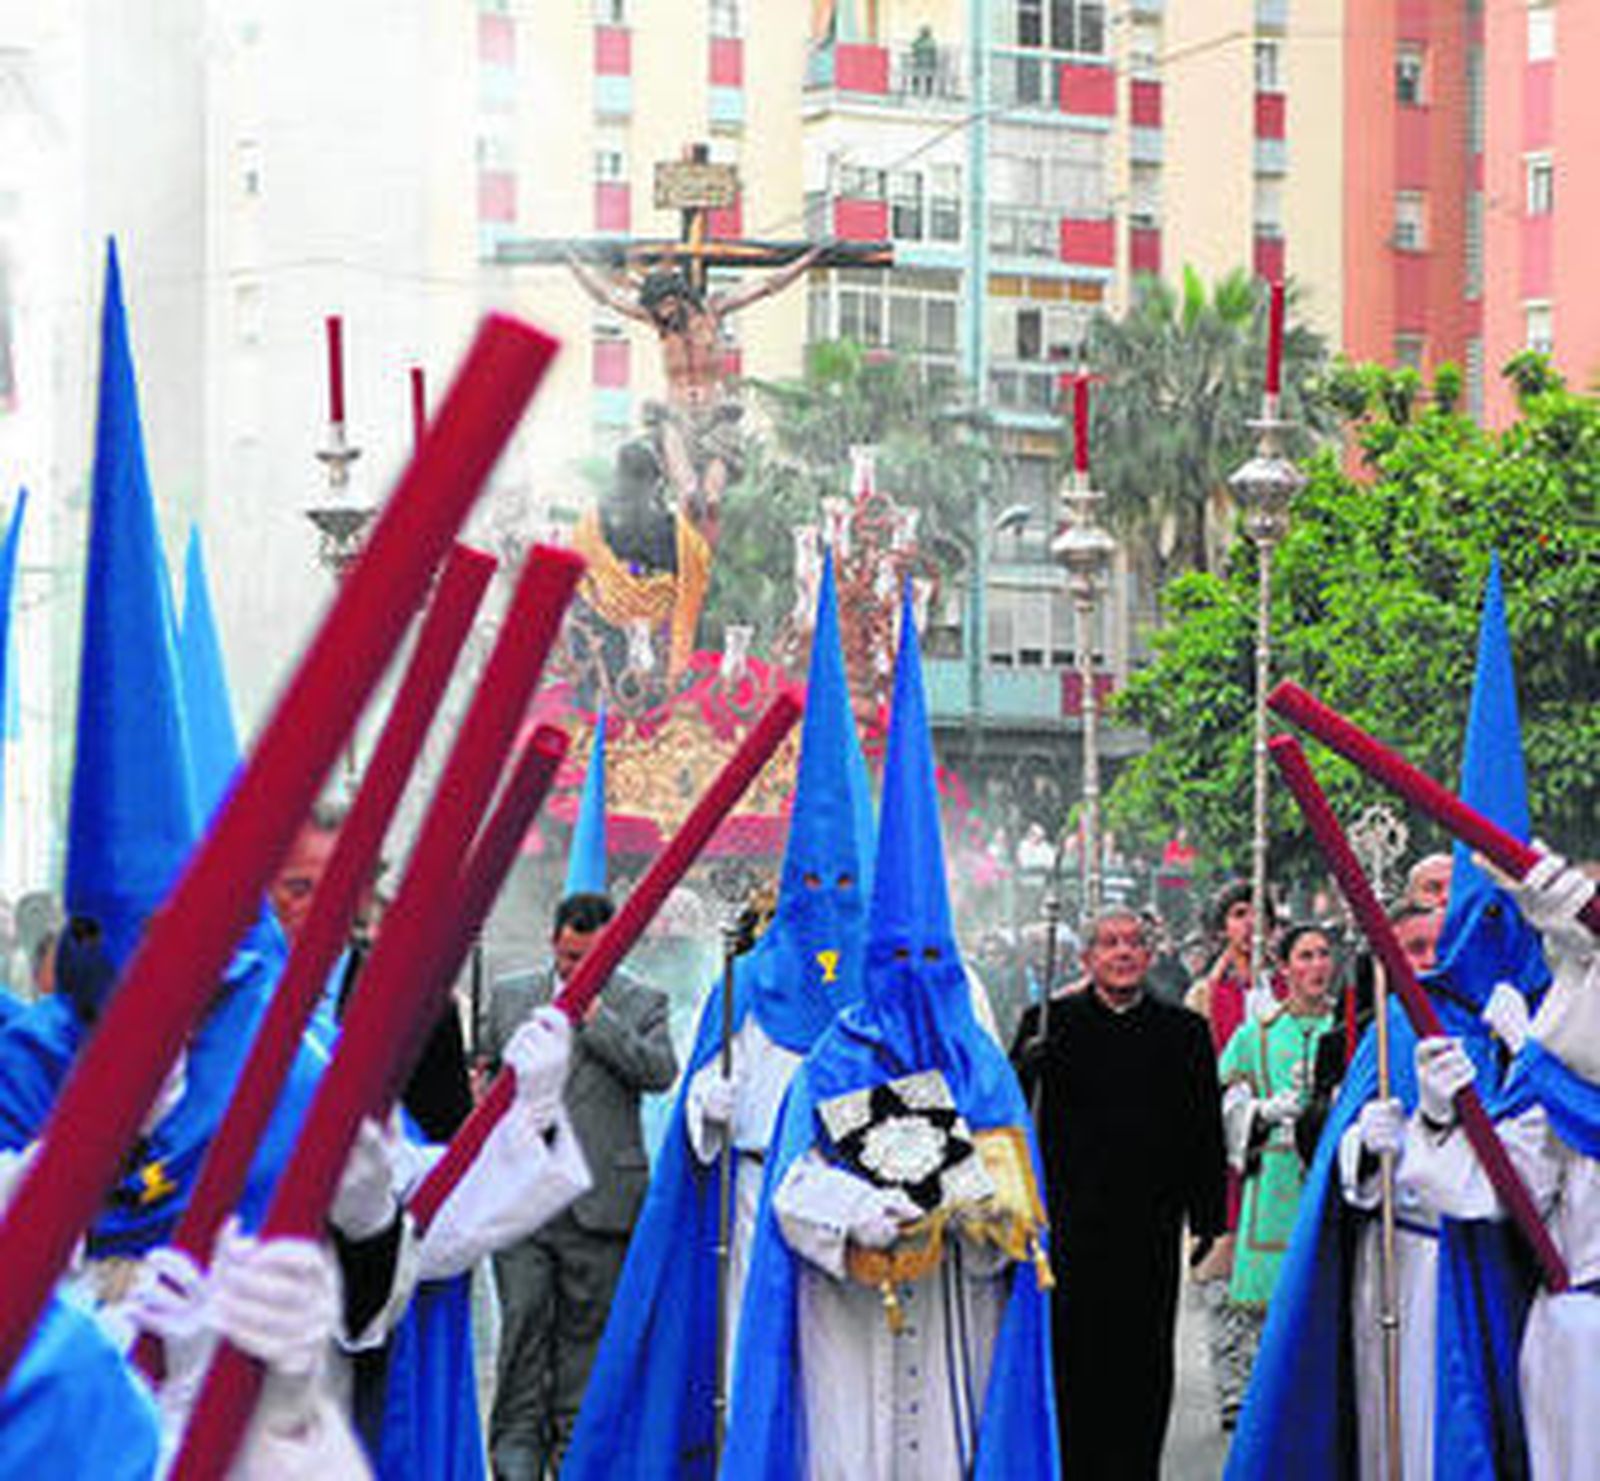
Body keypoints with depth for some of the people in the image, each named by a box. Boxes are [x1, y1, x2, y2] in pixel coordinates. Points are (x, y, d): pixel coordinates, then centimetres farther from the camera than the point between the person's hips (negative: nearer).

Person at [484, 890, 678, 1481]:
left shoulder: (640, 1004, 6)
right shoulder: (509, 996, 13)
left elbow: (661, 1071, -10)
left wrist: (596, 1018, -13)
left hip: (600, 1199, -1)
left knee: (585, 1326, 4)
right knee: (523, 1320, -4)